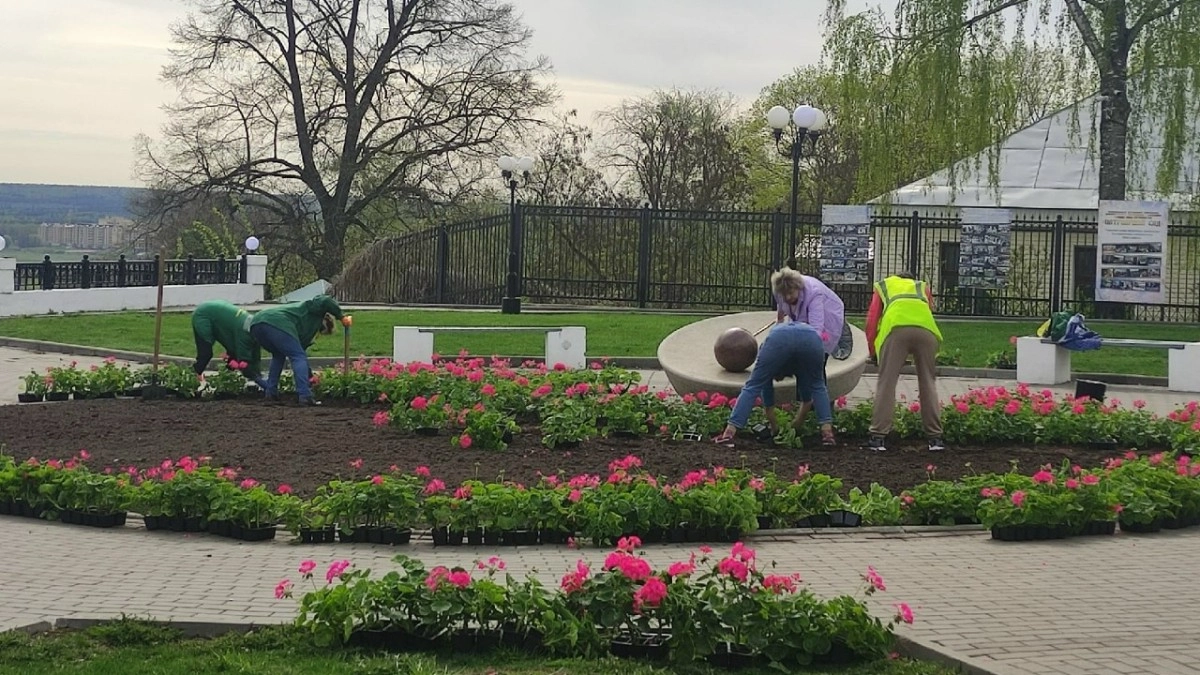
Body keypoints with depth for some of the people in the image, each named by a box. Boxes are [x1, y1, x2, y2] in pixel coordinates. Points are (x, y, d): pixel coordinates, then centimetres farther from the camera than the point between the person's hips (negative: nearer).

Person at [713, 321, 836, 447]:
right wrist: (796, 426, 62)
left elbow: (768, 401, 44)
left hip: (779, 339, -2)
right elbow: (807, 398, 53)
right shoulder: (799, 368, 45)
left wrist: (775, 428, 56)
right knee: (817, 387, 27)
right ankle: (827, 432, 13)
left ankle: (729, 432, -1)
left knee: (752, 387, 11)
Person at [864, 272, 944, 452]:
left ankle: (878, 437, -1)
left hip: (895, 328, -2)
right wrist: (915, 354, 35)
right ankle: (935, 438, 13)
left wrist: (872, 349, 29)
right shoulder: (923, 287, 39)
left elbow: (872, 318, 23)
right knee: (928, 382, 12)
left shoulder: (883, 286, 34)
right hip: (926, 329, 2)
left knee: (886, 382, 2)